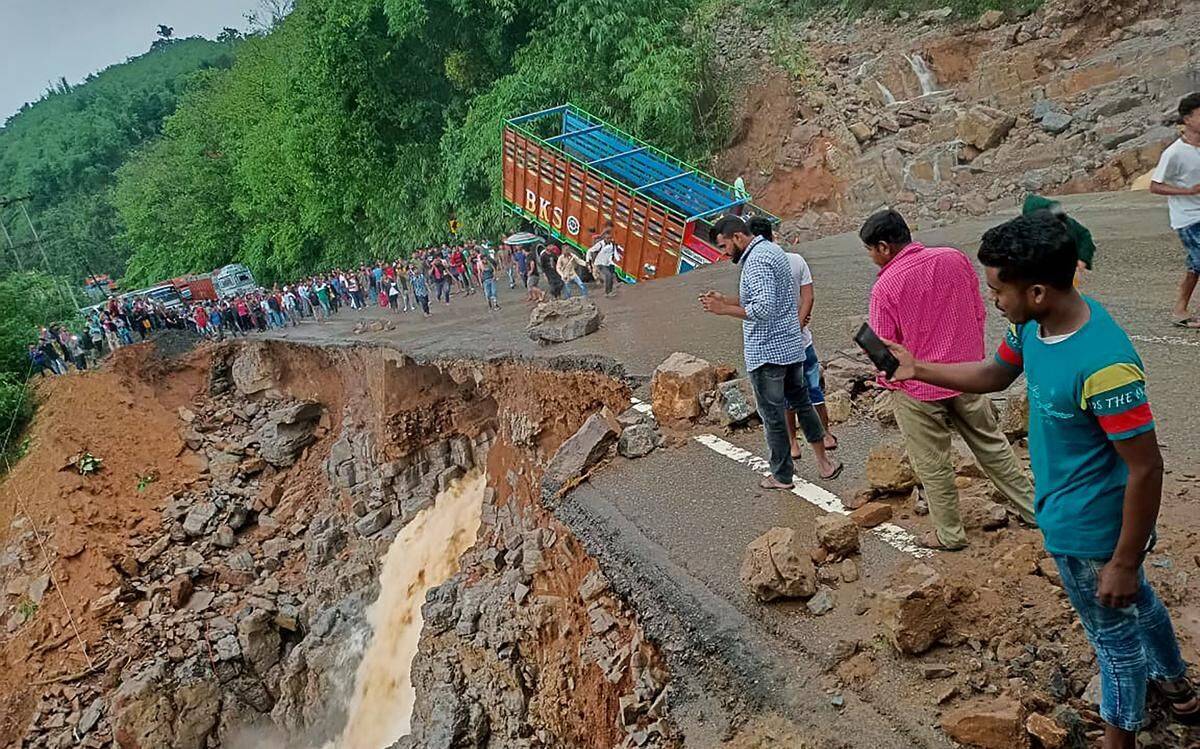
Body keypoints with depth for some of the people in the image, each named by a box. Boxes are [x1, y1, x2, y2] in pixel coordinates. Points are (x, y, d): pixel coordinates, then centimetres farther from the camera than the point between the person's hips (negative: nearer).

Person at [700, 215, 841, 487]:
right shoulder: (771, 249, 12)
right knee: (801, 402, 19)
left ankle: (782, 476, 16)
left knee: (772, 414, 4)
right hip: (792, 345, 10)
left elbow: (763, 309, -29)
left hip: (767, 351, -10)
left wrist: (724, 310, -22)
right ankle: (824, 462, 26)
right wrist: (724, 299, 10)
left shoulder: (756, 261, -20)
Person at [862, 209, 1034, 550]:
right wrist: (970, 358, 18)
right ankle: (1032, 507, 34)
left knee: (933, 465, 12)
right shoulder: (955, 258, -5)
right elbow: (978, 313, 5)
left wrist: (888, 381, 6)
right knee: (992, 446, 22)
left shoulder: (885, 287, -19)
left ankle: (950, 534, 25)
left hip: (918, 390, -5)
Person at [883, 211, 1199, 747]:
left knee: (1115, 631, 16)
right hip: (1070, 513, 8)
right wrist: (919, 369, 5)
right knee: (1135, 604, 31)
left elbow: (1146, 469, -28)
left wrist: (1124, 563, -21)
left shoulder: (1103, 364, -36)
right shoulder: (1033, 325, -10)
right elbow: (994, 374, 11)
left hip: (1090, 531, -8)